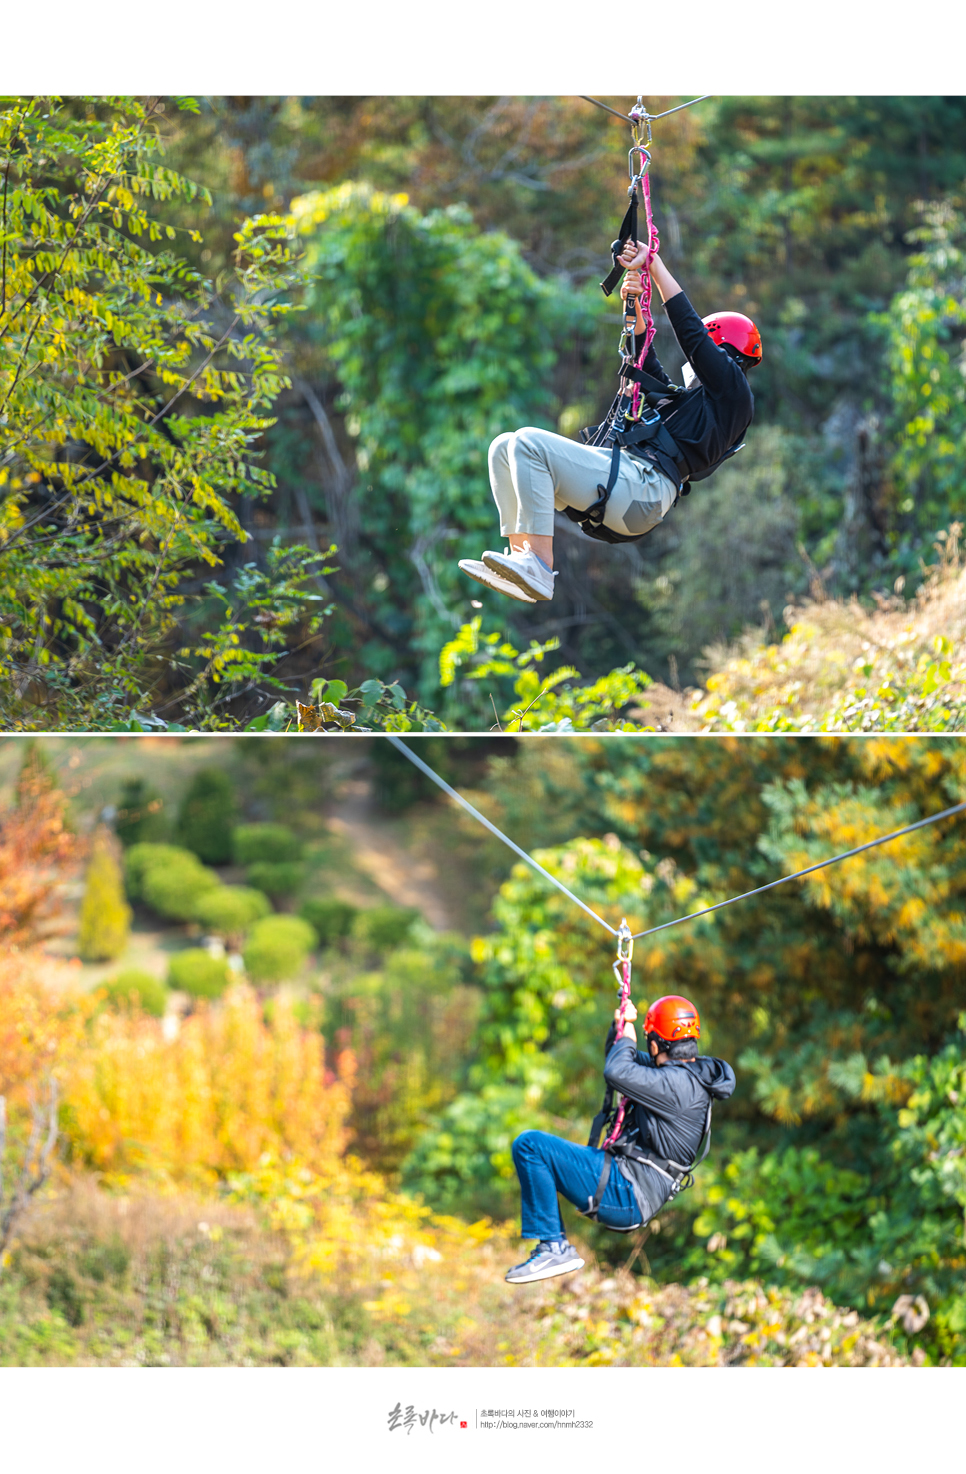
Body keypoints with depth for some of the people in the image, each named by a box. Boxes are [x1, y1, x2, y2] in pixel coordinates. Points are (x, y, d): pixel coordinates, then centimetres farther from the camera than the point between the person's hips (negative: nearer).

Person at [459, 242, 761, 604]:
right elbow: (648, 369, 35)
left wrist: (654, 263, 9)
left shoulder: (732, 389, 4)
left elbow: (690, 329, 2)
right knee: (504, 448, 8)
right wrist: (635, 303, 24)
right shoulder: (692, 399, 32)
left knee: (528, 442, -22)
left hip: (640, 487, -11)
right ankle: (521, 556, -7)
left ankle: (540, 568, -28)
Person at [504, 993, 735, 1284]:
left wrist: (627, 1039, -8)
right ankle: (556, 1249, 15)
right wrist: (619, 1028, 10)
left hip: (628, 1197, -11)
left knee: (529, 1145, -16)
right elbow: (625, 1061, 29)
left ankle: (554, 1246, -10)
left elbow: (616, 1072, -28)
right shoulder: (685, 1074, 14)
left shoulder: (677, 1083, -17)